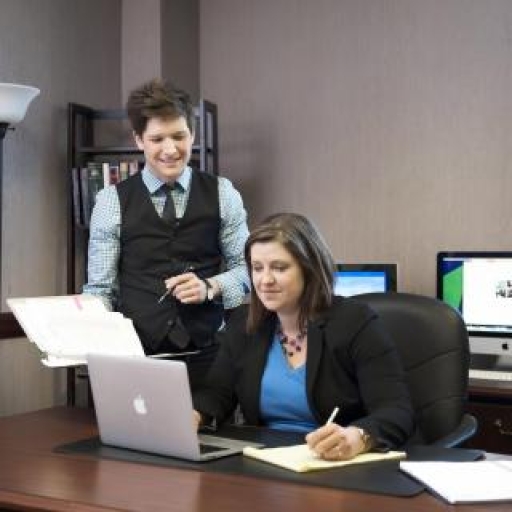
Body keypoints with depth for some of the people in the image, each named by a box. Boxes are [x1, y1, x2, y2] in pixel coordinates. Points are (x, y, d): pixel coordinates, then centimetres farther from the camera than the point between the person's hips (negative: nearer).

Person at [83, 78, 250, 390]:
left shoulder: (222, 194, 5)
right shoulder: (112, 201, 2)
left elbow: (247, 268, 7)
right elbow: (100, 288, 1)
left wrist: (210, 287, -13)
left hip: (208, 357, 1)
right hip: (136, 359, -1)